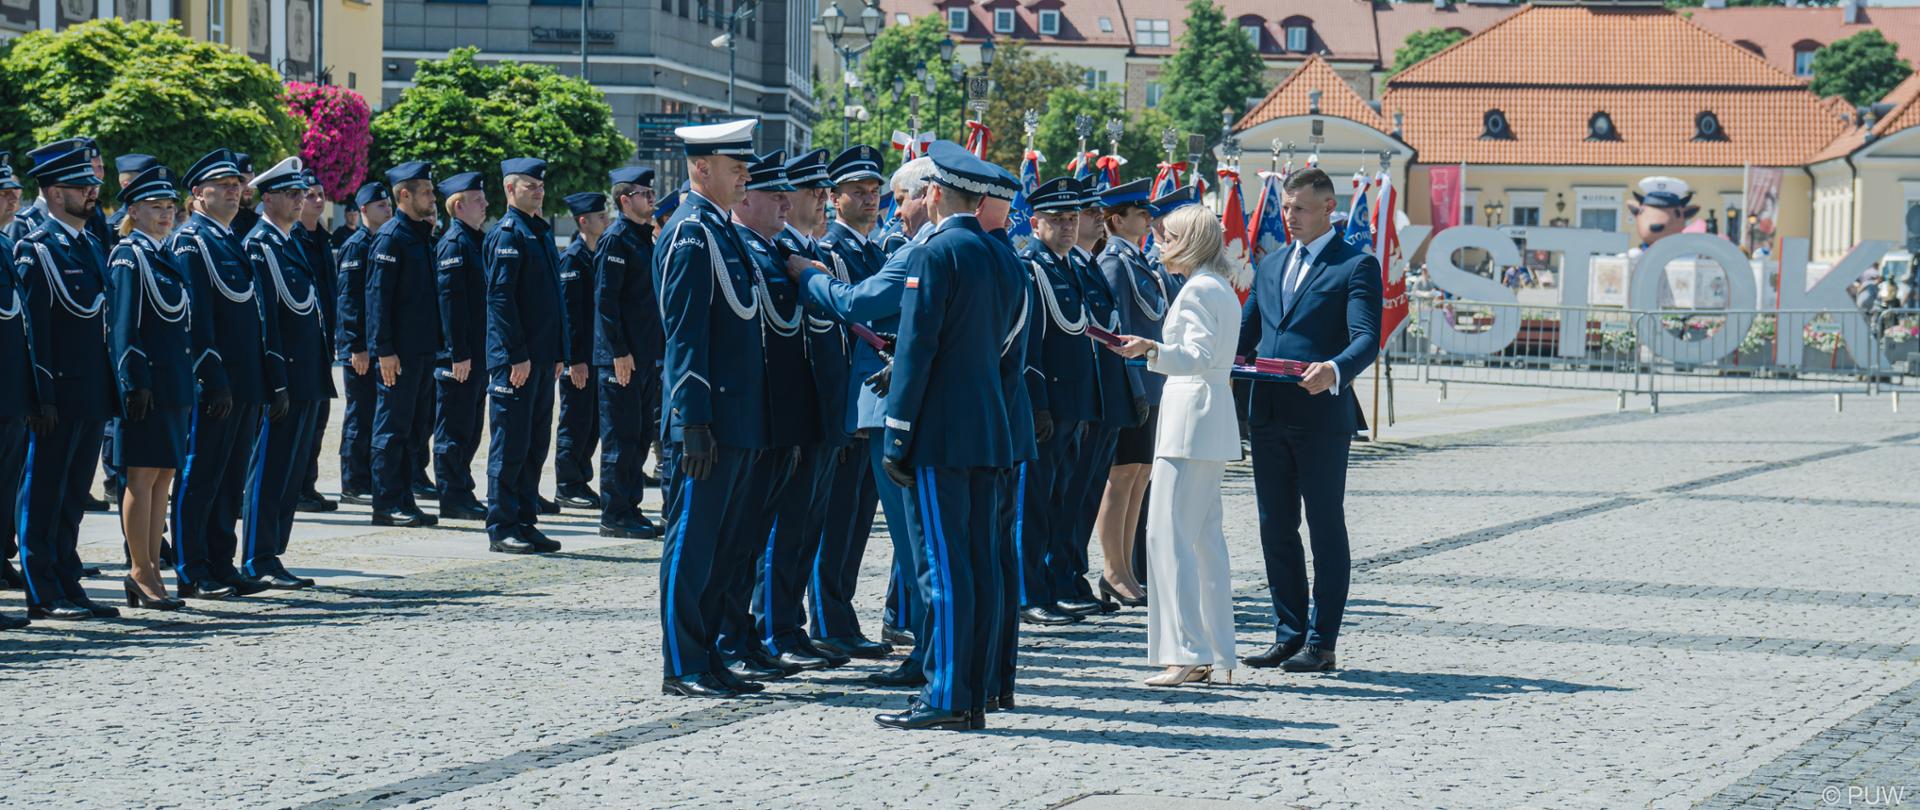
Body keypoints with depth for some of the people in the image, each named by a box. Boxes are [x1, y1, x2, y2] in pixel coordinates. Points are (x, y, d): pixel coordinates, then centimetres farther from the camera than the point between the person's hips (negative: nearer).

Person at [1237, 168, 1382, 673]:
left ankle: (1321, 643, 5)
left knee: (1326, 529, 1)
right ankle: (1288, 635, 18)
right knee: (1275, 528, 10)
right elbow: (1248, 331, 20)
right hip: (1269, 415, 7)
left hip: (1322, 417, -7)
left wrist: (1335, 370, -34)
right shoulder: (1271, 266, 17)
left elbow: (1366, 339, -14)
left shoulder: (1356, 266, -4)